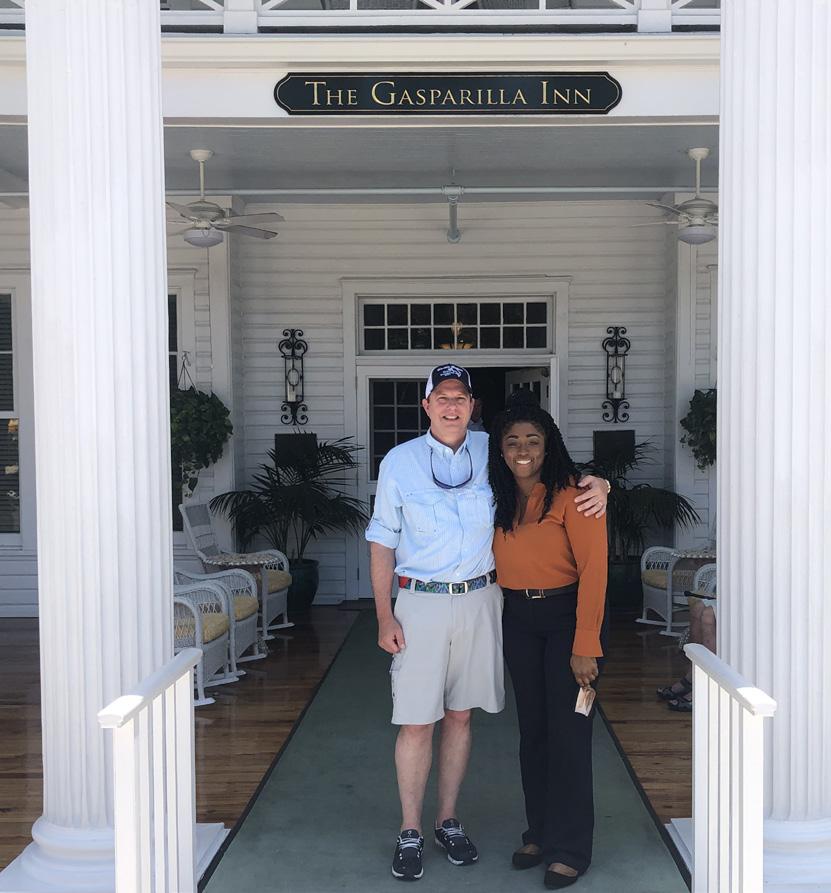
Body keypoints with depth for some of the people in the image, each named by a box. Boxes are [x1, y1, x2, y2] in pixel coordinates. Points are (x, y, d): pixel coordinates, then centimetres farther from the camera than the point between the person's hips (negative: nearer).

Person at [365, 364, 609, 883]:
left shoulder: (493, 453, 2)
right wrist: (385, 616, -4)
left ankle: (449, 821, 28)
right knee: (417, 722, 0)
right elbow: (382, 542, 1)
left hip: (480, 600, 2)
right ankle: (410, 832, 17)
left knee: (459, 715, 12)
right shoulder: (400, 462, -1)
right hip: (420, 602, -2)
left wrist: (597, 483, -12)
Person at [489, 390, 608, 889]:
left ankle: (570, 849, 12)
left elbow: (593, 569, -19)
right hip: (518, 619, 6)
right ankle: (540, 833, 26)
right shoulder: (500, 498, 4)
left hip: (567, 614, -6)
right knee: (531, 728, 12)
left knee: (567, 730, -2)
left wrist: (585, 646, -22)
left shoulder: (571, 494, -16)